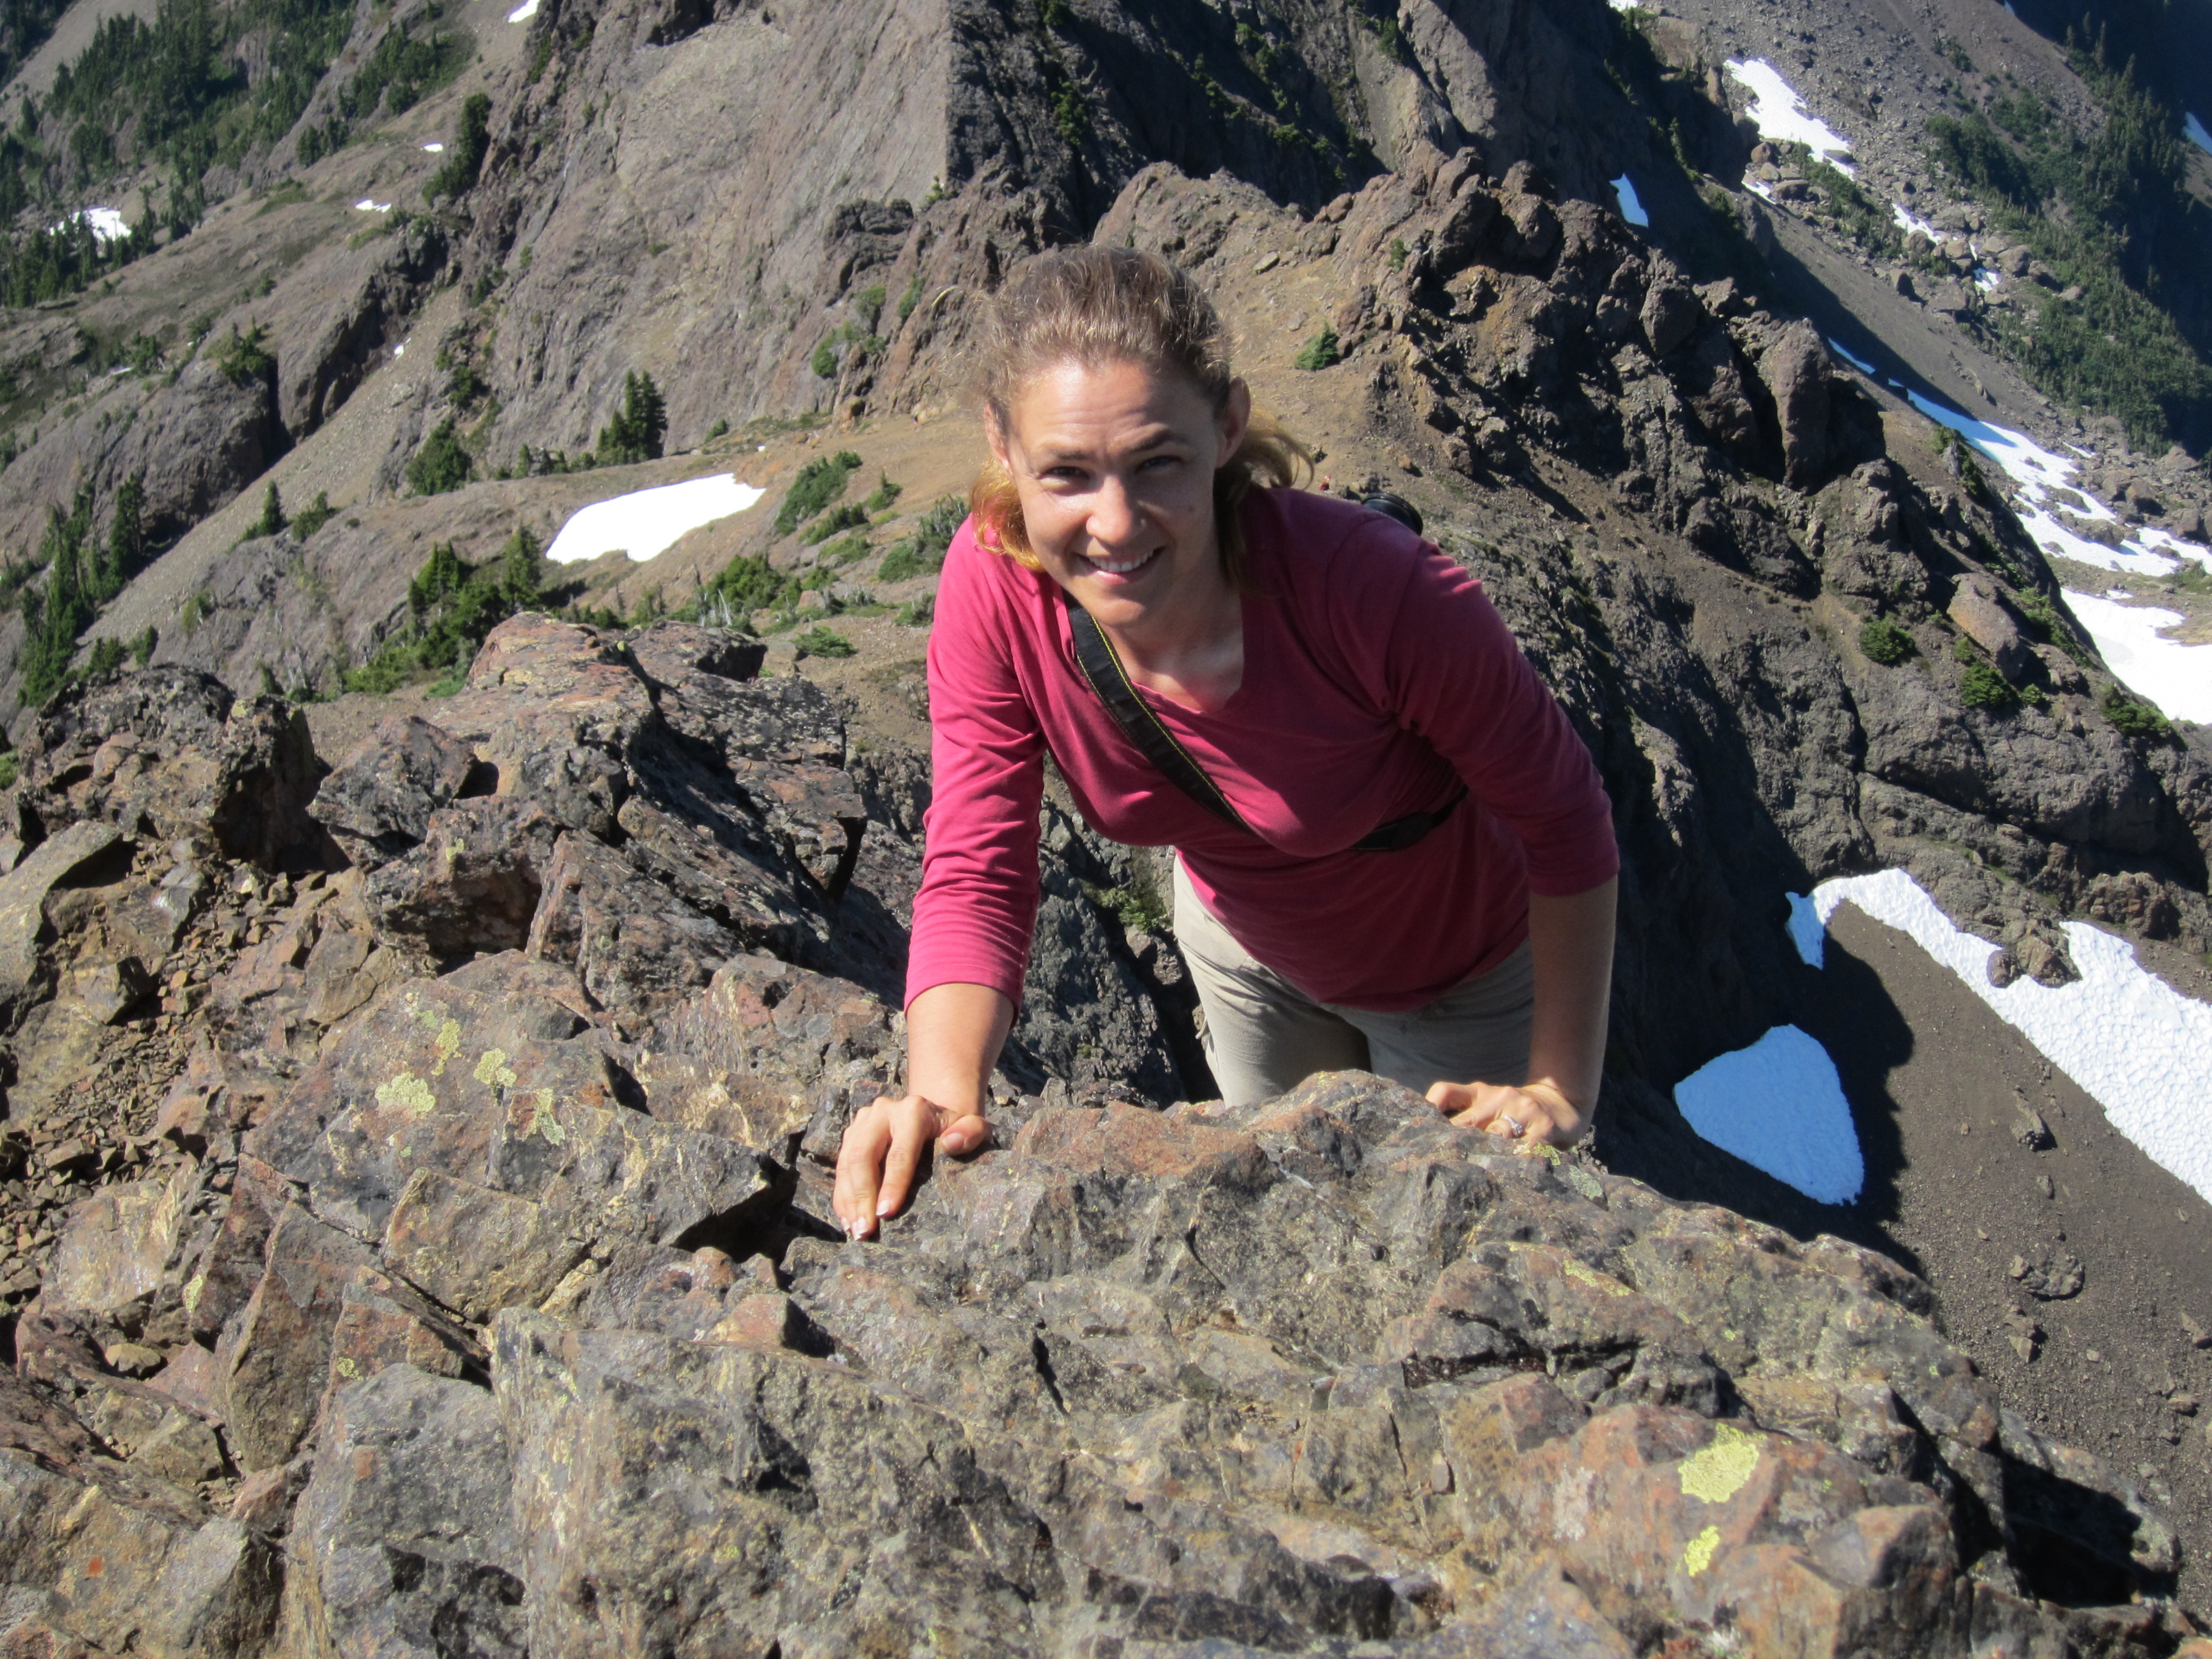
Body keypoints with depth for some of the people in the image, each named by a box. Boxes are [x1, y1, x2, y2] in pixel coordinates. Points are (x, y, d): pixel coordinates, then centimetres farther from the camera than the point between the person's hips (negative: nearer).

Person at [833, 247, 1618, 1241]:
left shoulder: (1371, 588, -42)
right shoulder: (994, 584, -31)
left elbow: (1563, 821, -27)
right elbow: (976, 874, -28)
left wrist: (1563, 1092, -29)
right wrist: (943, 1097, -45)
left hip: (1459, 969, -3)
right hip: (1241, 944, 4)